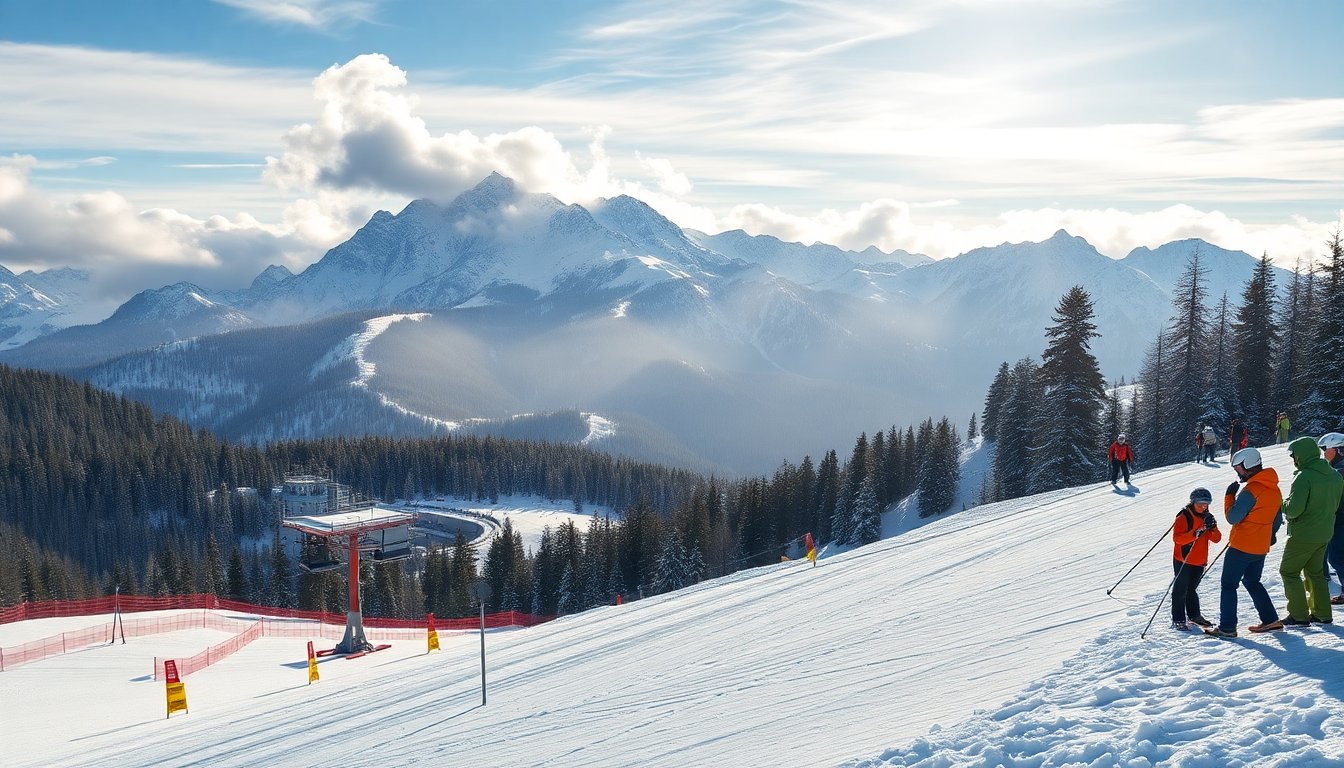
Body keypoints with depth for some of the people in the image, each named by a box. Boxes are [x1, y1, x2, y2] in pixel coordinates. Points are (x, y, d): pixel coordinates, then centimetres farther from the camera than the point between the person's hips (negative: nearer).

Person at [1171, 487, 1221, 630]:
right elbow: (1176, 538, -22)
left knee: (1192, 588, 19)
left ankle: (1194, 614, 32)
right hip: (1183, 560, -6)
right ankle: (1177, 620, 1)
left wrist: (1213, 528, -18)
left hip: (1199, 561, 6)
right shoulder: (1183, 517, -13)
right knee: (1181, 590, -2)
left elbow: (1216, 538, 2)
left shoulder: (1207, 518, 8)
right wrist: (1195, 534, -34)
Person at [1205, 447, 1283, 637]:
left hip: (1241, 546, -8)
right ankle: (1270, 620, 20)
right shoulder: (1274, 489, 6)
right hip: (1261, 547, 8)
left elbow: (1232, 518, -20)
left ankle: (1227, 628, 0)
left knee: (1228, 585, 1)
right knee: (1252, 582, 23)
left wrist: (1229, 495, -9)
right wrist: (1270, 535, 31)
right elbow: (1276, 518, 17)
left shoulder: (1250, 490, -22)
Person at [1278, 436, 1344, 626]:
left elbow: (1294, 509, -26)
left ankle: (1299, 615, 2)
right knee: (1315, 572, 21)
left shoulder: (1304, 477, -22)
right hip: (1324, 534, 8)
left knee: (1289, 571, 4)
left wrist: (1284, 505, -5)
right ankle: (1322, 613, 23)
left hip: (1303, 535, -8)